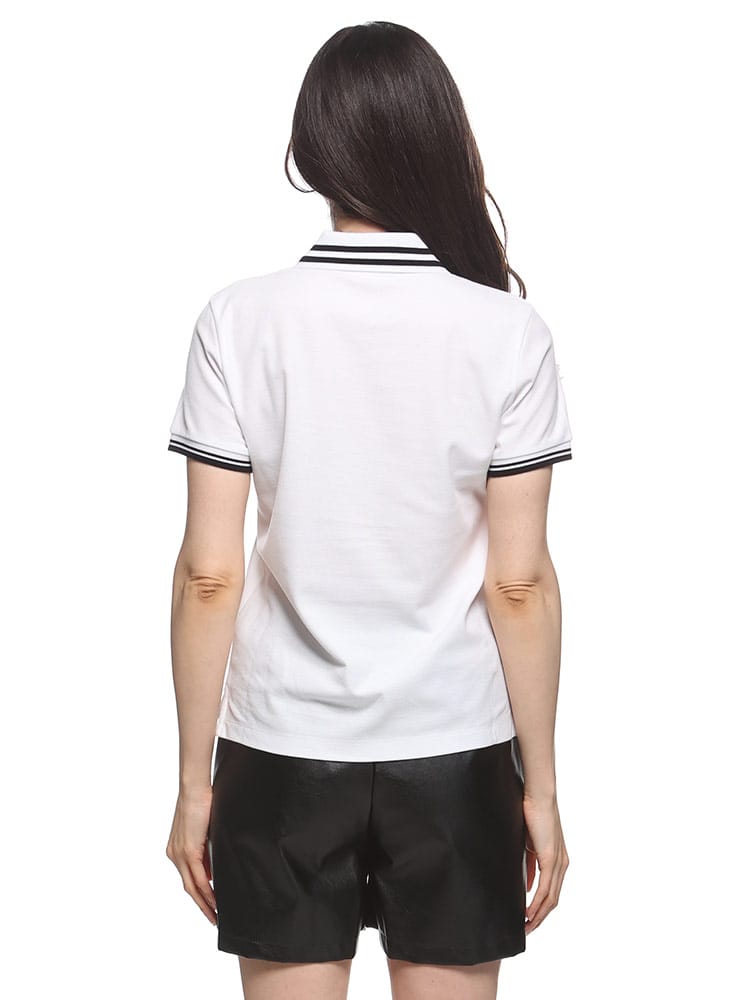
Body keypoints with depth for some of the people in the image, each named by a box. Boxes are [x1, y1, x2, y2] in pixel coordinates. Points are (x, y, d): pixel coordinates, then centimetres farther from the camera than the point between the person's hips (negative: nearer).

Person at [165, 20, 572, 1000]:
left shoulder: (241, 320, -9)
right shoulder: (507, 331, -9)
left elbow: (209, 574, -8)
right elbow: (520, 582, -8)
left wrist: (194, 779, 2)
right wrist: (541, 784, 2)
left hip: (283, 754, 0)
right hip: (453, 756, 0)